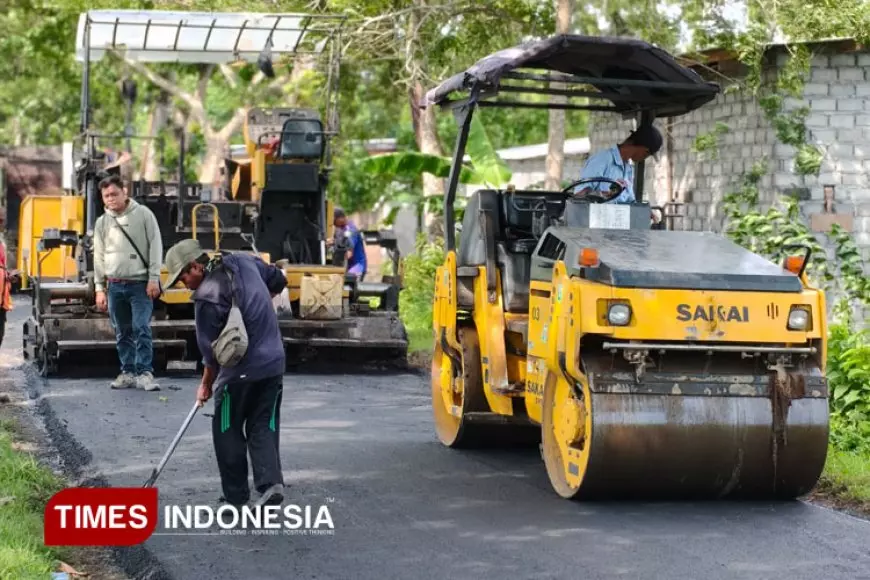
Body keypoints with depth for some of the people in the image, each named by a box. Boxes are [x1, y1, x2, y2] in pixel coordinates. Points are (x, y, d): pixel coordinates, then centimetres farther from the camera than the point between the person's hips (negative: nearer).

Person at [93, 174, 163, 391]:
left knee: (141, 328, -11)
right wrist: (99, 288, 7)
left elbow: (155, 246, -3)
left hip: (140, 283, -4)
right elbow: (99, 257, 12)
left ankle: (145, 373, -9)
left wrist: (153, 278, -9)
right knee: (122, 332, 8)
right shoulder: (102, 222, 9)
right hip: (115, 285, 4)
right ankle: (127, 372, 16)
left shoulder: (143, 214, -1)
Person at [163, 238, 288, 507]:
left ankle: (236, 496, 13)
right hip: (275, 363, 7)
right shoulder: (245, 261, 2)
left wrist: (206, 384, 5)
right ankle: (272, 483, -3)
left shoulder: (207, 297, -17)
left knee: (227, 432, 10)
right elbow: (279, 280, 19)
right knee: (264, 427, 12)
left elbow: (211, 349, -10)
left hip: (241, 371, -7)